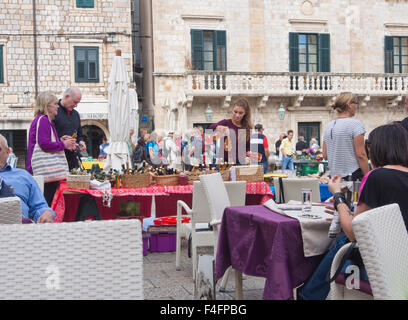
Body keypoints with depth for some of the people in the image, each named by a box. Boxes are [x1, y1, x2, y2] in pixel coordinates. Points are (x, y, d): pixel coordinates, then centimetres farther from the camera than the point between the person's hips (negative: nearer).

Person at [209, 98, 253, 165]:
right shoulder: (226, 123, 1)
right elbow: (211, 127, -17)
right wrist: (220, 127, -37)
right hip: (225, 161, -2)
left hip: (240, 162, 2)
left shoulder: (247, 128, 9)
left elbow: (248, 147, 14)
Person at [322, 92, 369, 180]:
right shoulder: (355, 124, -9)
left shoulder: (328, 126, 10)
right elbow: (361, 155, -14)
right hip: (354, 175, -7)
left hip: (334, 176, 7)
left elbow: (325, 155, 11)